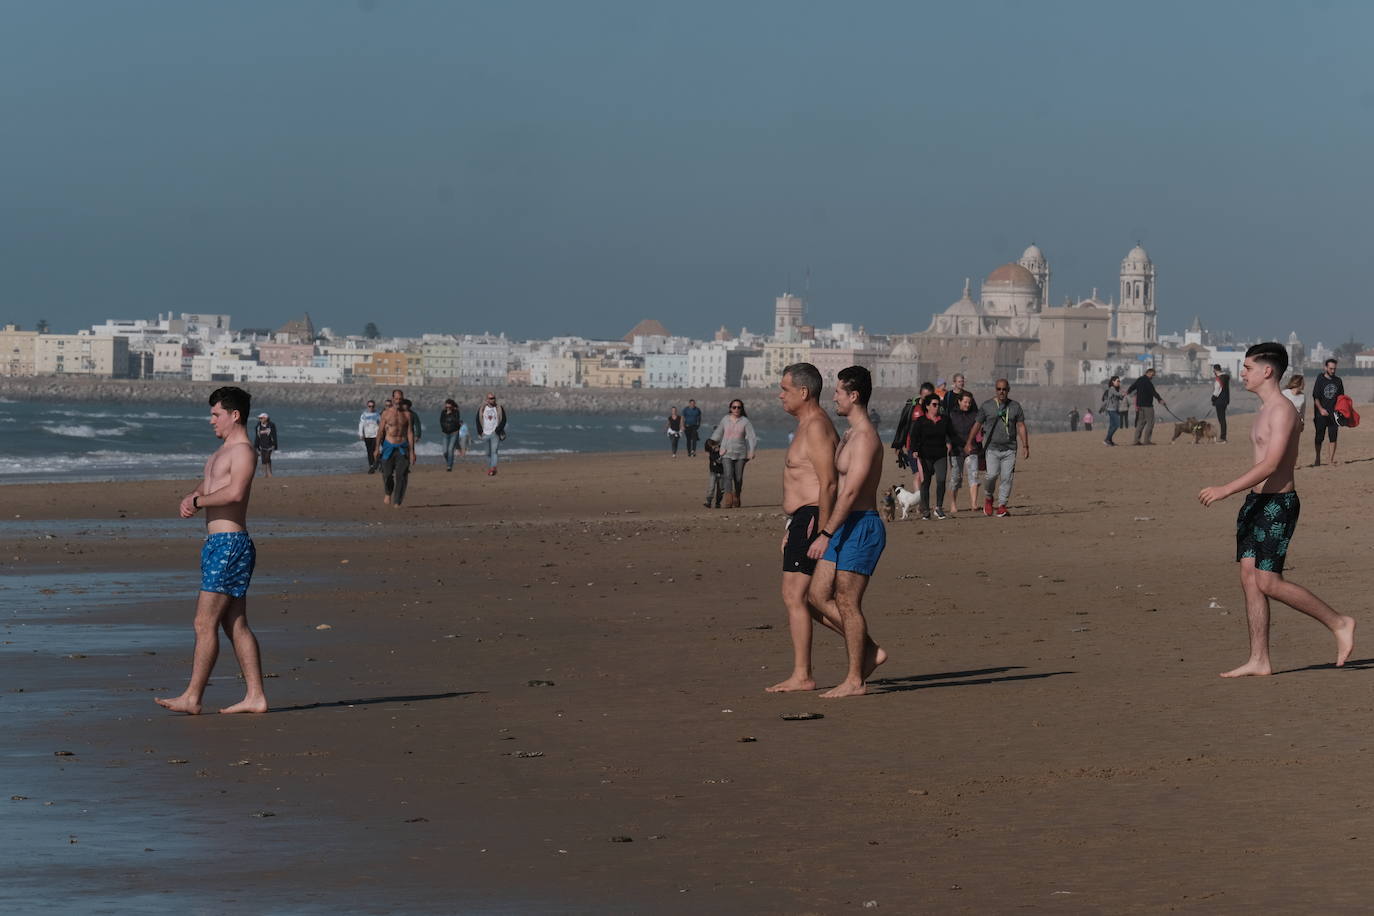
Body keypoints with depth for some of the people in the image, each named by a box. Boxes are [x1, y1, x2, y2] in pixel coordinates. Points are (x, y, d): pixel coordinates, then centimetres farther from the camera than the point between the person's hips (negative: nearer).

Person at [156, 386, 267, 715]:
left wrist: (198, 501, -14)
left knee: (205, 623, -10)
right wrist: (189, 499, 4)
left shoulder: (243, 451, -12)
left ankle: (192, 697, -9)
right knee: (236, 625, 9)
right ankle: (255, 696, 10)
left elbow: (235, 492, -27)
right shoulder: (222, 451, 21)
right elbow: (207, 485, 27)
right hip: (218, 544, 10)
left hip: (230, 543, -10)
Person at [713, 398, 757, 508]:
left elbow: (752, 437, -3)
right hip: (726, 453, 0)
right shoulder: (725, 419, 7)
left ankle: (736, 500, 18)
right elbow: (717, 434, 18)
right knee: (728, 476, -15)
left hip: (740, 454, 0)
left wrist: (752, 452, -13)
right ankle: (728, 501, -24)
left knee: (738, 478, 3)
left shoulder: (745, 421, 1)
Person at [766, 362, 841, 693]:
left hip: (812, 519, -11)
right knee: (805, 598, 13)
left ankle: (801, 676, -4)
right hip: (802, 521, 11)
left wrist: (821, 533, -24)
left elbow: (829, 484, -22)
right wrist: (792, 528, 25)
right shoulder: (809, 425, 18)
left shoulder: (816, 428, -15)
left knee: (795, 597, -7)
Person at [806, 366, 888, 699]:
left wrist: (826, 534, -23)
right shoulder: (850, 435, 17)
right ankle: (869, 651, 15)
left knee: (847, 603, -5)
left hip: (861, 527, -10)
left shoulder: (865, 438, -16)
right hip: (846, 528, 10)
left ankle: (854, 680, 2)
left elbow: (851, 492, -22)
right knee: (818, 595, 8)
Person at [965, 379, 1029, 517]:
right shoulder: (987, 406, 5)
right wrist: (968, 443, 8)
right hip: (992, 448, -2)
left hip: (1009, 449, 2)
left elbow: (1021, 426, 8)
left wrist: (1025, 446, 1)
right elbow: (977, 425, 10)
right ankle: (988, 498, 10)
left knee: (1006, 478, -6)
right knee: (992, 474, -17)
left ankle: (1002, 506, 1)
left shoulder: (1015, 407, 9)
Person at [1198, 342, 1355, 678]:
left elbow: (1270, 464, -23)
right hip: (1256, 502, 10)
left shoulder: (1282, 411, -15)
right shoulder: (1265, 410, 16)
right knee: (1249, 578, 4)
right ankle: (1259, 660, 7)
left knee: (1268, 582, -11)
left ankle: (1338, 623, 2)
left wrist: (1225, 490, -27)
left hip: (1277, 505, -10)